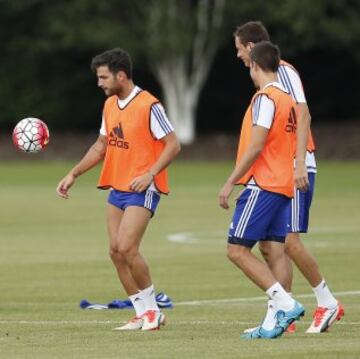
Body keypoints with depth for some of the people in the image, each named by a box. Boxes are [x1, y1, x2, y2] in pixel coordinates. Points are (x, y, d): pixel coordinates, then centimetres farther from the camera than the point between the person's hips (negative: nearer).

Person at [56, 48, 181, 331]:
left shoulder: (148, 105, -15)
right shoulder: (110, 105, 10)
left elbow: (173, 145, -13)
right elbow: (101, 145, 21)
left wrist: (150, 174, -22)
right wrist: (73, 175, 15)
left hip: (142, 189, -8)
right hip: (116, 187, 8)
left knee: (127, 248, -17)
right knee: (116, 251, 3)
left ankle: (152, 310, 0)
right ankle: (144, 315, 11)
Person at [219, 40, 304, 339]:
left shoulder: (265, 98, -12)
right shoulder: (288, 101, 15)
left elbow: (256, 146, -18)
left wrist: (230, 183, -15)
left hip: (261, 185, -9)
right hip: (284, 186, 9)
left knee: (237, 250, -7)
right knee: (277, 252, 3)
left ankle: (286, 304, -16)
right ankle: (275, 321, -2)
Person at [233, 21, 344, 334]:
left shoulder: (283, 71, -9)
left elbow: (303, 115, -18)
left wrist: (299, 164, -26)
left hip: (294, 170, -9)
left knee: (289, 240, -12)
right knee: (268, 245, 3)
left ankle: (328, 303, 0)